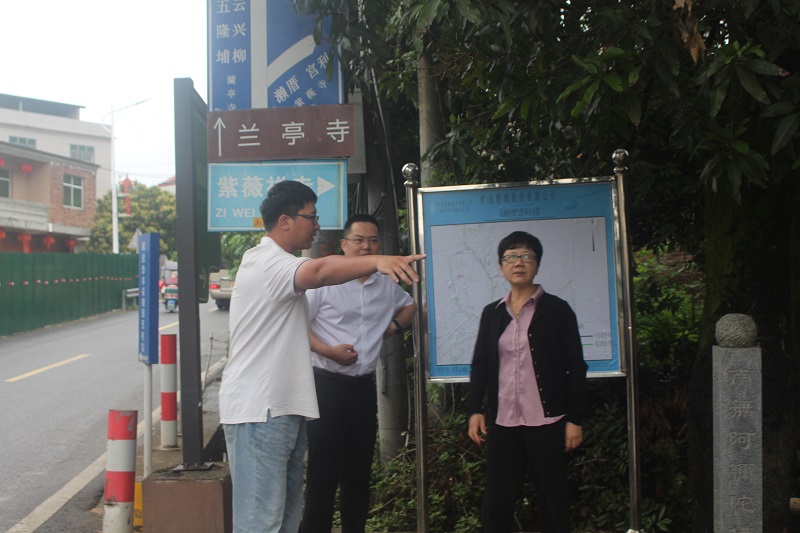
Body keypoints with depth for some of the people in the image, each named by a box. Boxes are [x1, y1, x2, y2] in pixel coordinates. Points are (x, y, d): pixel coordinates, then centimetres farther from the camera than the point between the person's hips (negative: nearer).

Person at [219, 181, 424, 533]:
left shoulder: (275, 263, 19)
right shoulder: (267, 262, -15)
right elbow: (320, 271, -38)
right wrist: (378, 261, -52)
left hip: (282, 408, 11)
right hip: (258, 411, -11)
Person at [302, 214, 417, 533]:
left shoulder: (386, 286, 10)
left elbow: (409, 305, 30)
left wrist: (394, 326, 10)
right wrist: (328, 350, -19)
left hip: (364, 386, 6)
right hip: (328, 384, -6)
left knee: (360, 471, 12)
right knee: (323, 472, -3)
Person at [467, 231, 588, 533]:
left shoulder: (557, 310, 0)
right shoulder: (492, 313, 10)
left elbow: (575, 367, -2)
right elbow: (480, 364, 12)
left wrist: (575, 419, -6)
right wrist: (474, 410, 2)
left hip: (547, 423, -3)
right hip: (503, 423, 3)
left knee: (553, 501, 4)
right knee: (496, 503, 2)